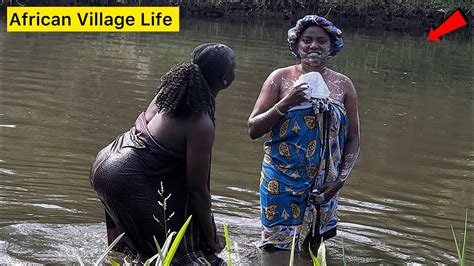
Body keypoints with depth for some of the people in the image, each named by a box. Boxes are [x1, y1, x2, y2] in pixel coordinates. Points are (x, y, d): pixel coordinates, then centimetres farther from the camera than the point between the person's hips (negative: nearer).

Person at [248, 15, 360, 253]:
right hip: (282, 182, -2)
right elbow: (253, 130, -4)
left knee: (311, 249, 9)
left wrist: (341, 179, -5)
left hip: (323, 187, 2)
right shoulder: (281, 78, -2)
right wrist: (286, 103, -18)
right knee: (277, 247, 0)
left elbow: (353, 139, 7)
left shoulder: (343, 85, 4)